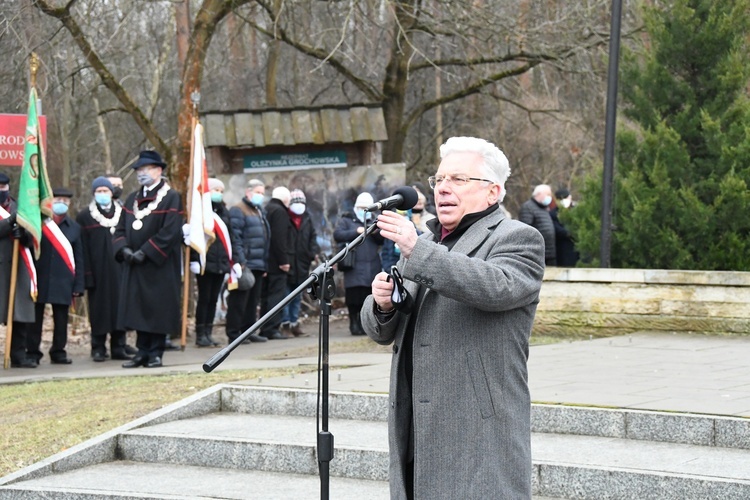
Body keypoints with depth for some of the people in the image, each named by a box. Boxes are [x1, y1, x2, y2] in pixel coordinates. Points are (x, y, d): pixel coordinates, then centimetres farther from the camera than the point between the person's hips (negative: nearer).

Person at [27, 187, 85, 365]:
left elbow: (79, 258, 7)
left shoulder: (74, 227, 8)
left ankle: (58, 352, 14)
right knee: (35, 317, 3)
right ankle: (32, 352, 8)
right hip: (39, 279, -2)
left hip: (63, 282, 2)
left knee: (61, 318, 5)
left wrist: (78, 285, 2)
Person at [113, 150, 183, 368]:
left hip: (160, 266, -6)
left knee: (159, 309, -2)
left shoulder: (171, 198, -5)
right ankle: (143, 352, 12)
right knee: (138, 308, 6)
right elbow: (121, 229, 16)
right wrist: (124, 249, -5)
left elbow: (169, 232, -14)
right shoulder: (132, 199, 16)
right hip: (135, 268, 6)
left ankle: (156, 353, 4)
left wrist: (145, 252, -17)